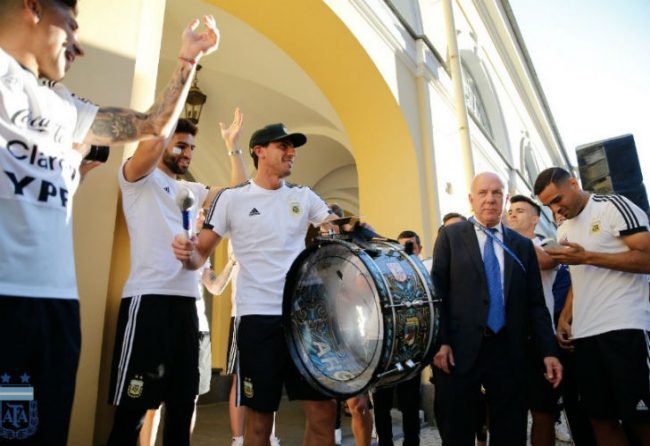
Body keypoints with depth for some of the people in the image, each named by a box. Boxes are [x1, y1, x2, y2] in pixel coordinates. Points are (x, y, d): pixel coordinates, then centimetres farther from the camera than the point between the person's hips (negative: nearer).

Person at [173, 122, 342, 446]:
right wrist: (187, 254, -21)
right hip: (259, 318, -3)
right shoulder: (232, 198, 1)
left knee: (323, 408, 7)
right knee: (259, 416, 9)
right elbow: (202, 253, 1)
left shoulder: (304, 197, 10)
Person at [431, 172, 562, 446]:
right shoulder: (451, 235, 3)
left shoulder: (522, 246, 12)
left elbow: (535, 303, 11)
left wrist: (548, 351, 3)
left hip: (508, 351, 3)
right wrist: (440, 342, -10)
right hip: (460, 349, -2)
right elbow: (437, 290, -2)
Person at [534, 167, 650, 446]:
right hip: (584, 333, 7)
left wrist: (586, 257, -16)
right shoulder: (564, 231, 18)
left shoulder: (614, 206, -2)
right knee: (601, 419, 10)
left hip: (623, 328, -6)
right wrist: (564, 318, 10)